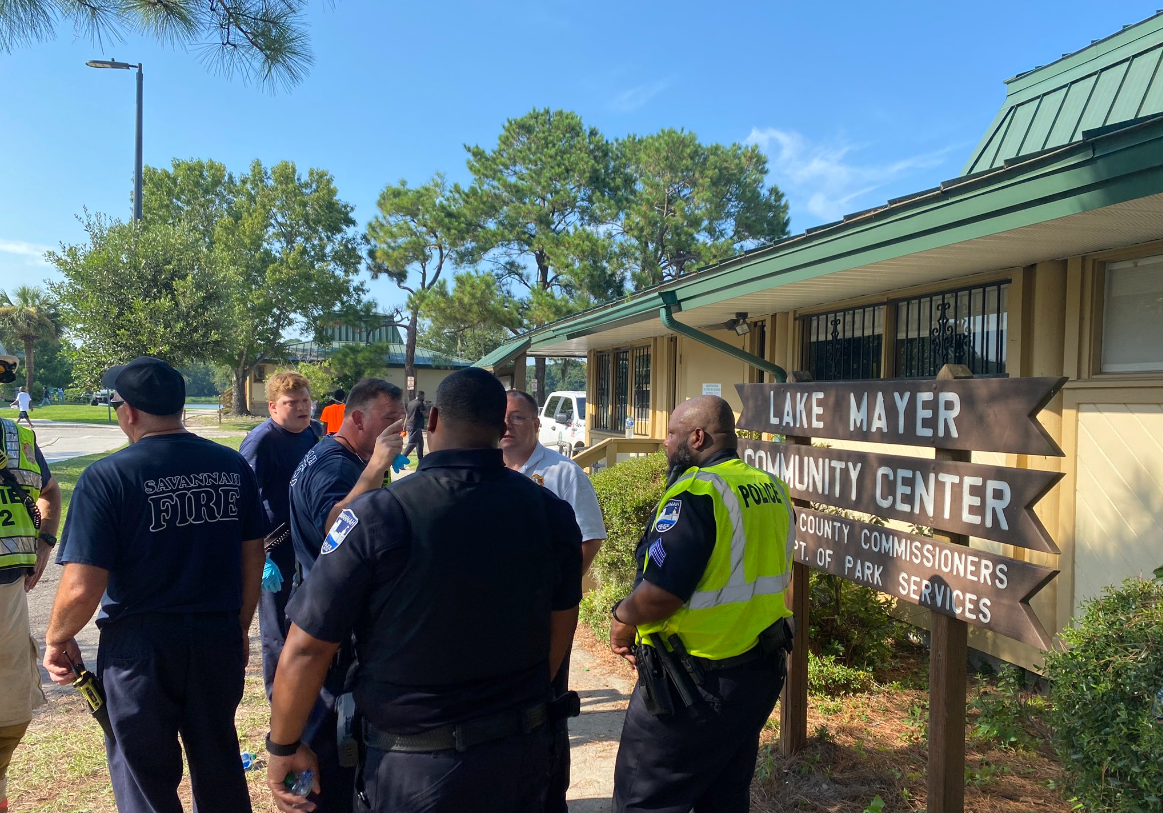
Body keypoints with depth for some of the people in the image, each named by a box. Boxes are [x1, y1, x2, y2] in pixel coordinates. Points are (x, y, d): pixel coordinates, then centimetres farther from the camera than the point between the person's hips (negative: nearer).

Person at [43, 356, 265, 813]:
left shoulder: (107, 477, -15)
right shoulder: (234, 467, -1)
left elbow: (82, 588, -17)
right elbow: (253, 558, 7)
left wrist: (57, 640, 3)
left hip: (140, 648, -4)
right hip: (219, 639, 4)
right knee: (219, 766, 22)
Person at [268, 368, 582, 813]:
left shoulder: (378, 516, -20)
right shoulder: (552, 512, -8)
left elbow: (306, 650, -16)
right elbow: (561, 628, 5)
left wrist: (283, 747, 1)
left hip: (415, 771, -4)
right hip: (524, 756, 4)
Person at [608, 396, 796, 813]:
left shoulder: (697, 493, -22)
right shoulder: (774, 491, 5)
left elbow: (659, 595, -26)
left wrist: (622, 618, -8)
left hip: (695, 685, -8)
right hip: (761, 673, 9)